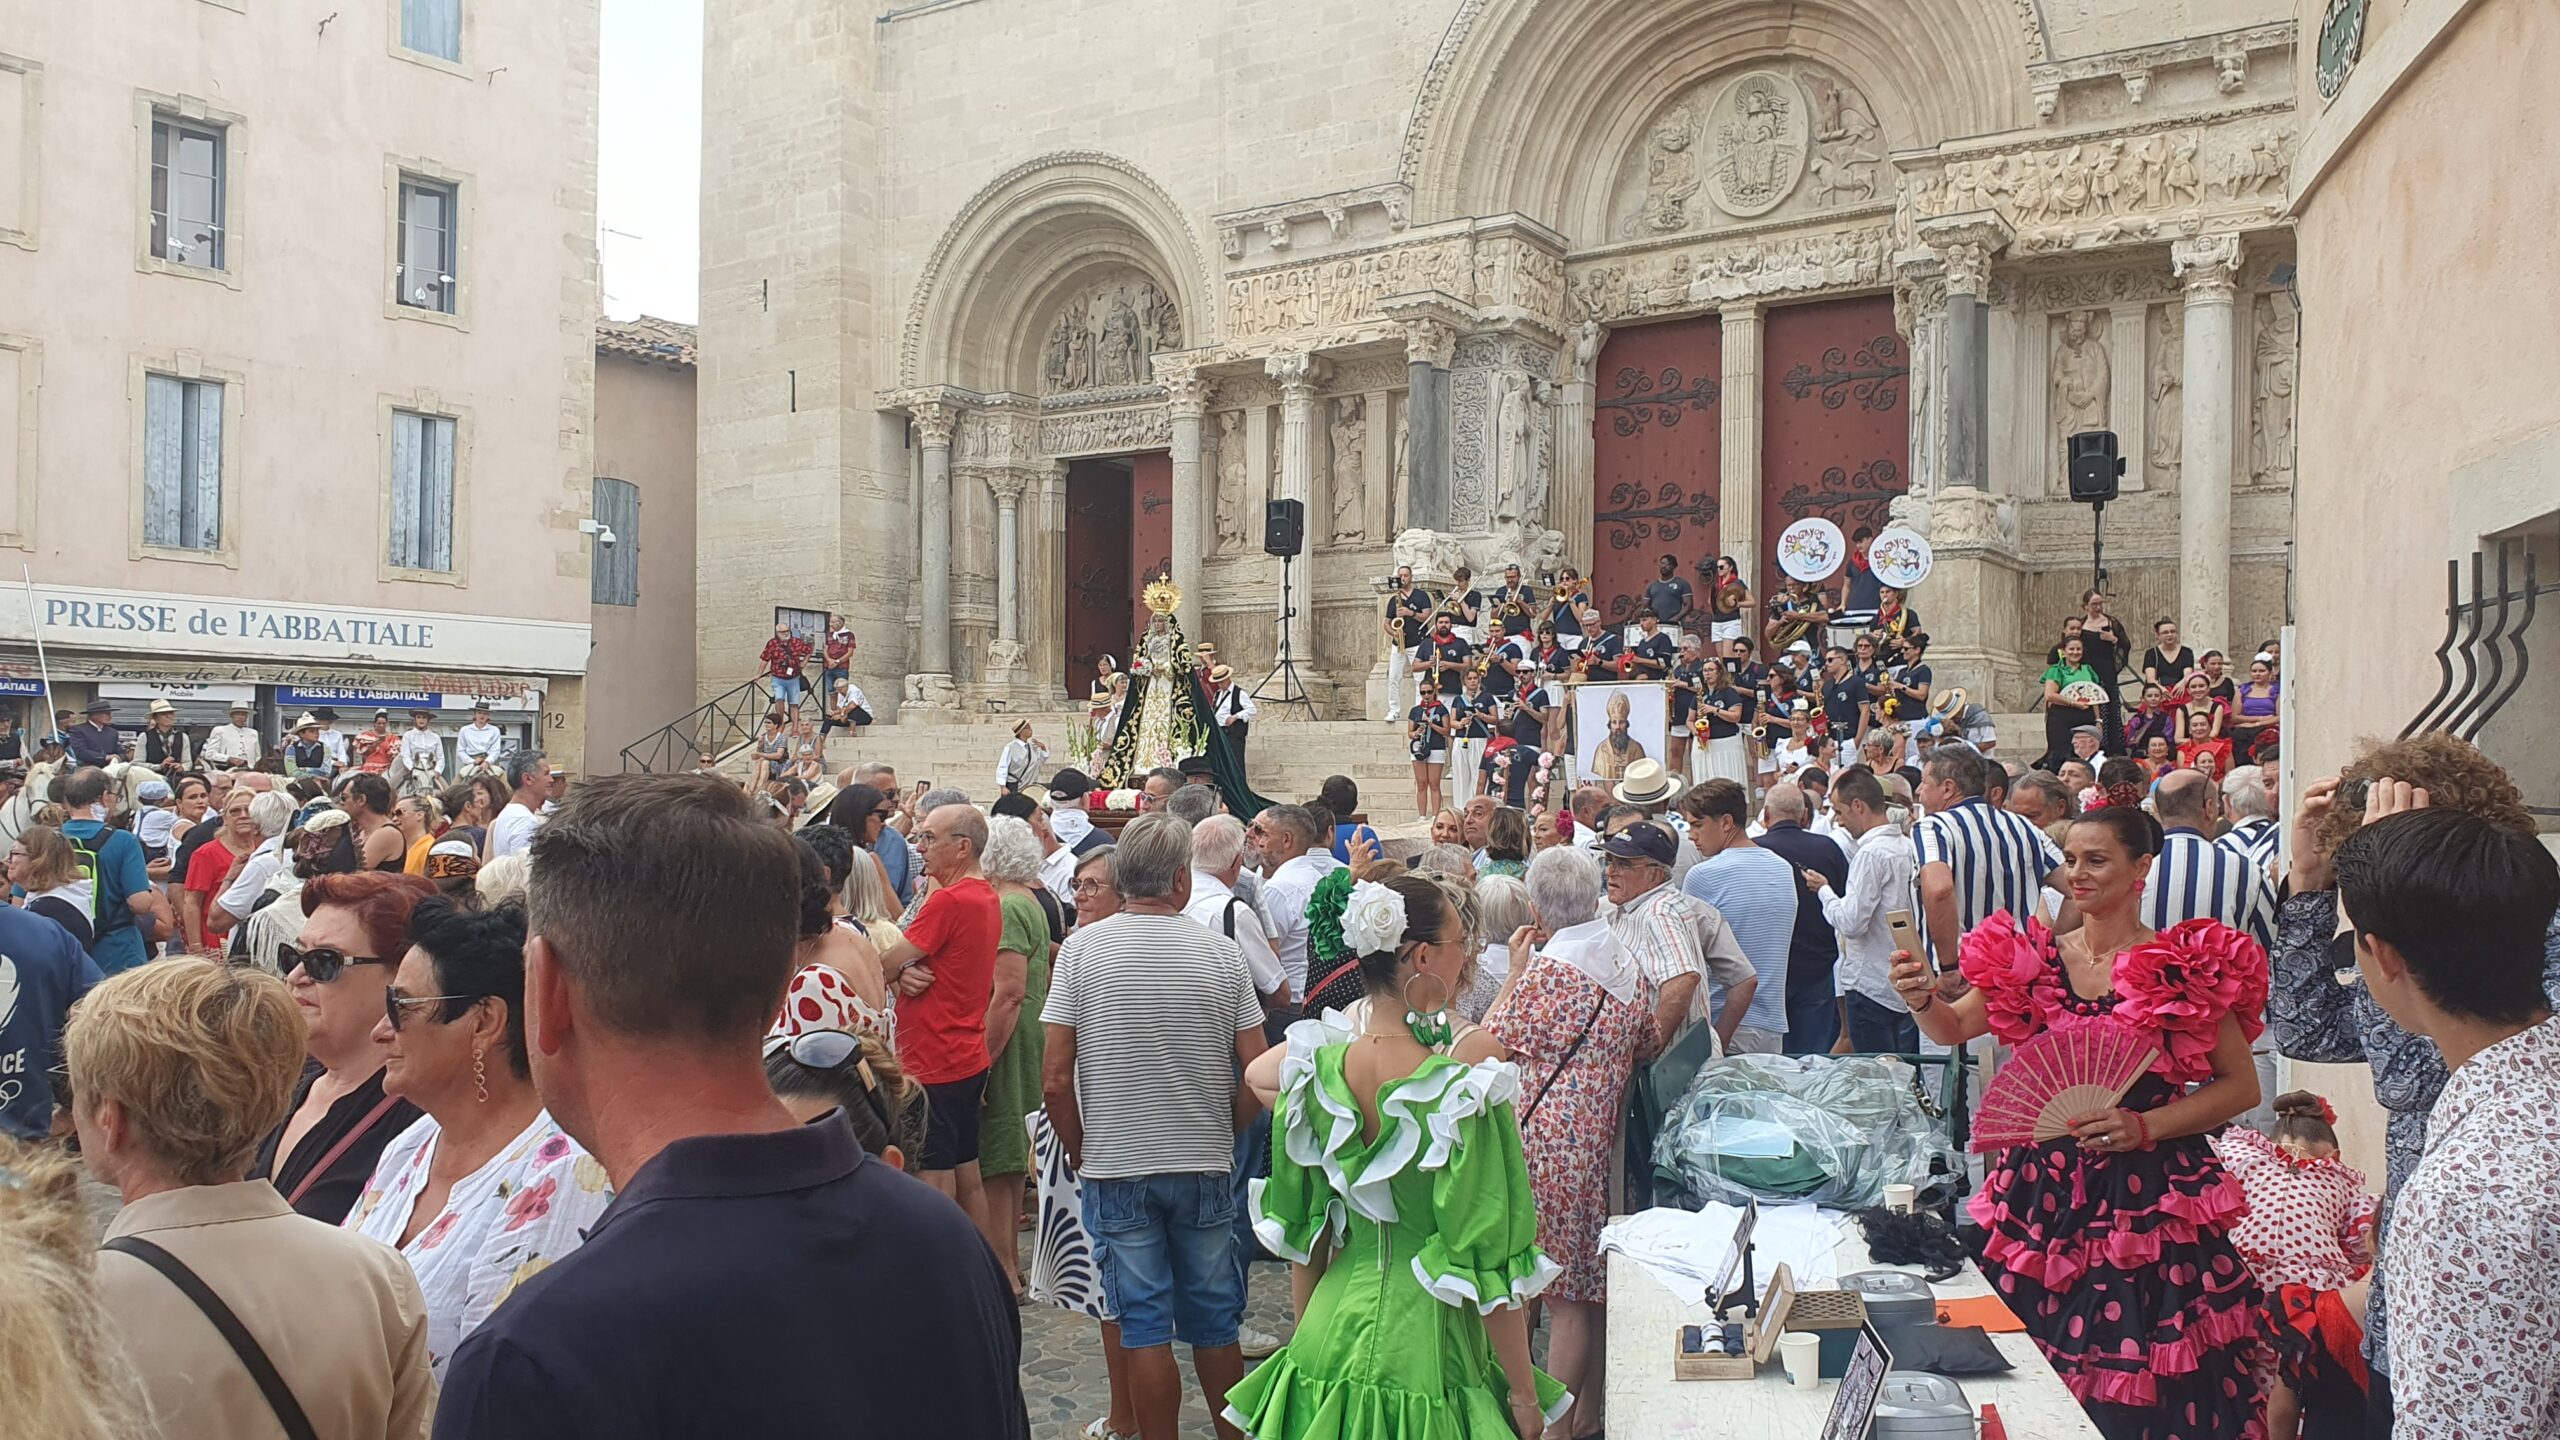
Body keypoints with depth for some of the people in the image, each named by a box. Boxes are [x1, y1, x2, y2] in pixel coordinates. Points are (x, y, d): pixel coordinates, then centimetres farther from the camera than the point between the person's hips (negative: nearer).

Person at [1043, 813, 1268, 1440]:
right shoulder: (1221, 952, -4)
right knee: (1215, 1323, 15)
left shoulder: (1082, 948, -7)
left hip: (1116, 1169, -1)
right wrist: (1221, 1133, 11)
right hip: (1206, 1168, 1)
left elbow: (1056, 1079, -9)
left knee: (1145, 1327, 7)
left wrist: (1079, 1152, 6)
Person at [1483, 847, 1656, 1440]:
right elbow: (1648, 1043, 18)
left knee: (1566, 1298, -1)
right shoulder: (1626, 964, 5)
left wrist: (1515, 970, -3)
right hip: (1606, 1139, 7)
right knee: (1595, 1284, 16)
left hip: (1553, 1142, -7)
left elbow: (1493, 1041, -9)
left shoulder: (1546, 969, -18)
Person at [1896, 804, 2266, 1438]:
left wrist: (2145, 1126, -14)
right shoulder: (2035, 955, 6)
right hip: (2046, 1188, 3)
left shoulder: (2184, 965, -4)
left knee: (2141, 1382, -1)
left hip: (2149, 1192, -3)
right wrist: (1923, 999, -18)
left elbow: (2242, 1086, -1)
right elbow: (1954, 1028, 5)